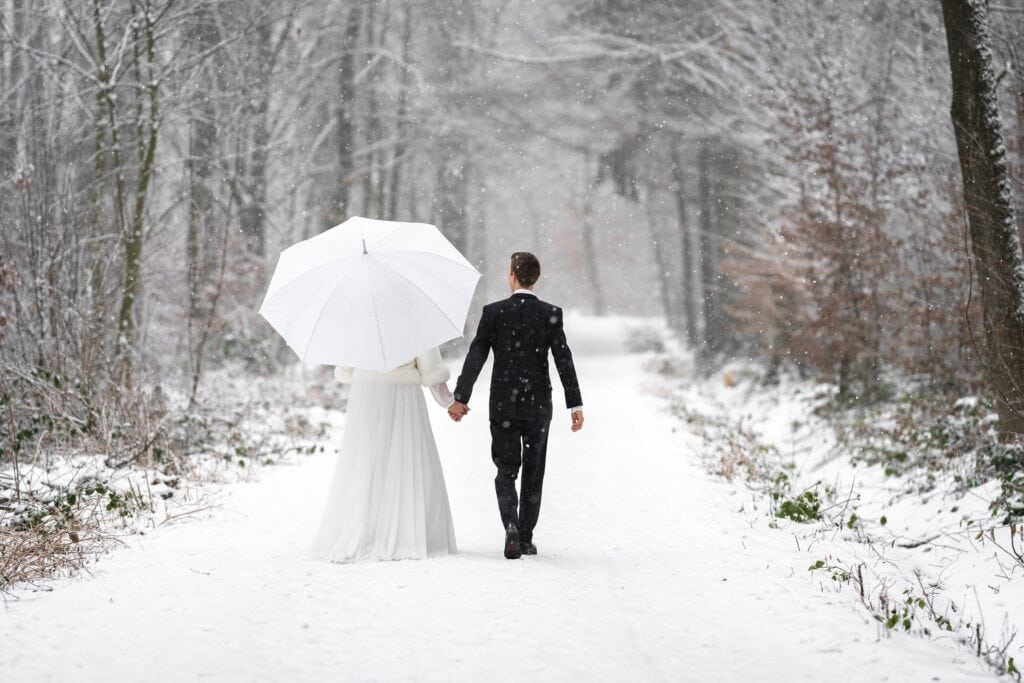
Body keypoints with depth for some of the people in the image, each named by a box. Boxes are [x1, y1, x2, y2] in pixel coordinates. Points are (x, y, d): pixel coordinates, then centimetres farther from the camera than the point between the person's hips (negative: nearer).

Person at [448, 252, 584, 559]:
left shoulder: (493, 312, -5)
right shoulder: (550, 314, -4)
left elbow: (475, 357, -7)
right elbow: (564, 360, -7)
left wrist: (461, 398, -2)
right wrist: (575, 405, -4)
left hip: (503, 406, -1)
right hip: (538, 406, 1)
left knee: (506, 471, 7)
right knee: (533, 473, 13)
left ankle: (511, 527, -16)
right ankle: (526, 538, 15)